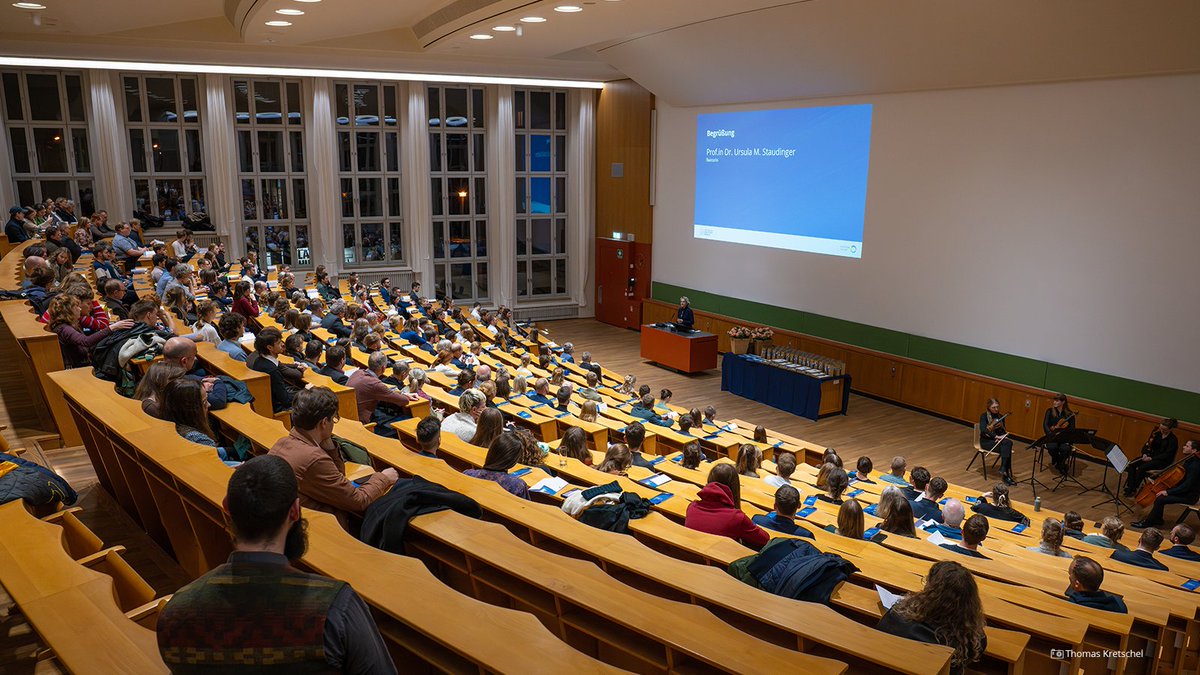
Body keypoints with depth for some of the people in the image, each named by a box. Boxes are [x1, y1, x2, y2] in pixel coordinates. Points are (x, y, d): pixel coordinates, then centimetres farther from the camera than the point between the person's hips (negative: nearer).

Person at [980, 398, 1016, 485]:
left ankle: (1003, 469, -34)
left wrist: (1002, 437, -11)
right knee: (1007, 448, -30)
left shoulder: (1001, 417, 11)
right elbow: (983, 430, -21)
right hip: (986, 441, -5)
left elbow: (1003, 431, 12)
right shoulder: (984, 416, -6)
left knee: (1009, 443, -31)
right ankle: (1006, 474, -32)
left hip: (997, 440, 5)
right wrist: (996, 436, -30)